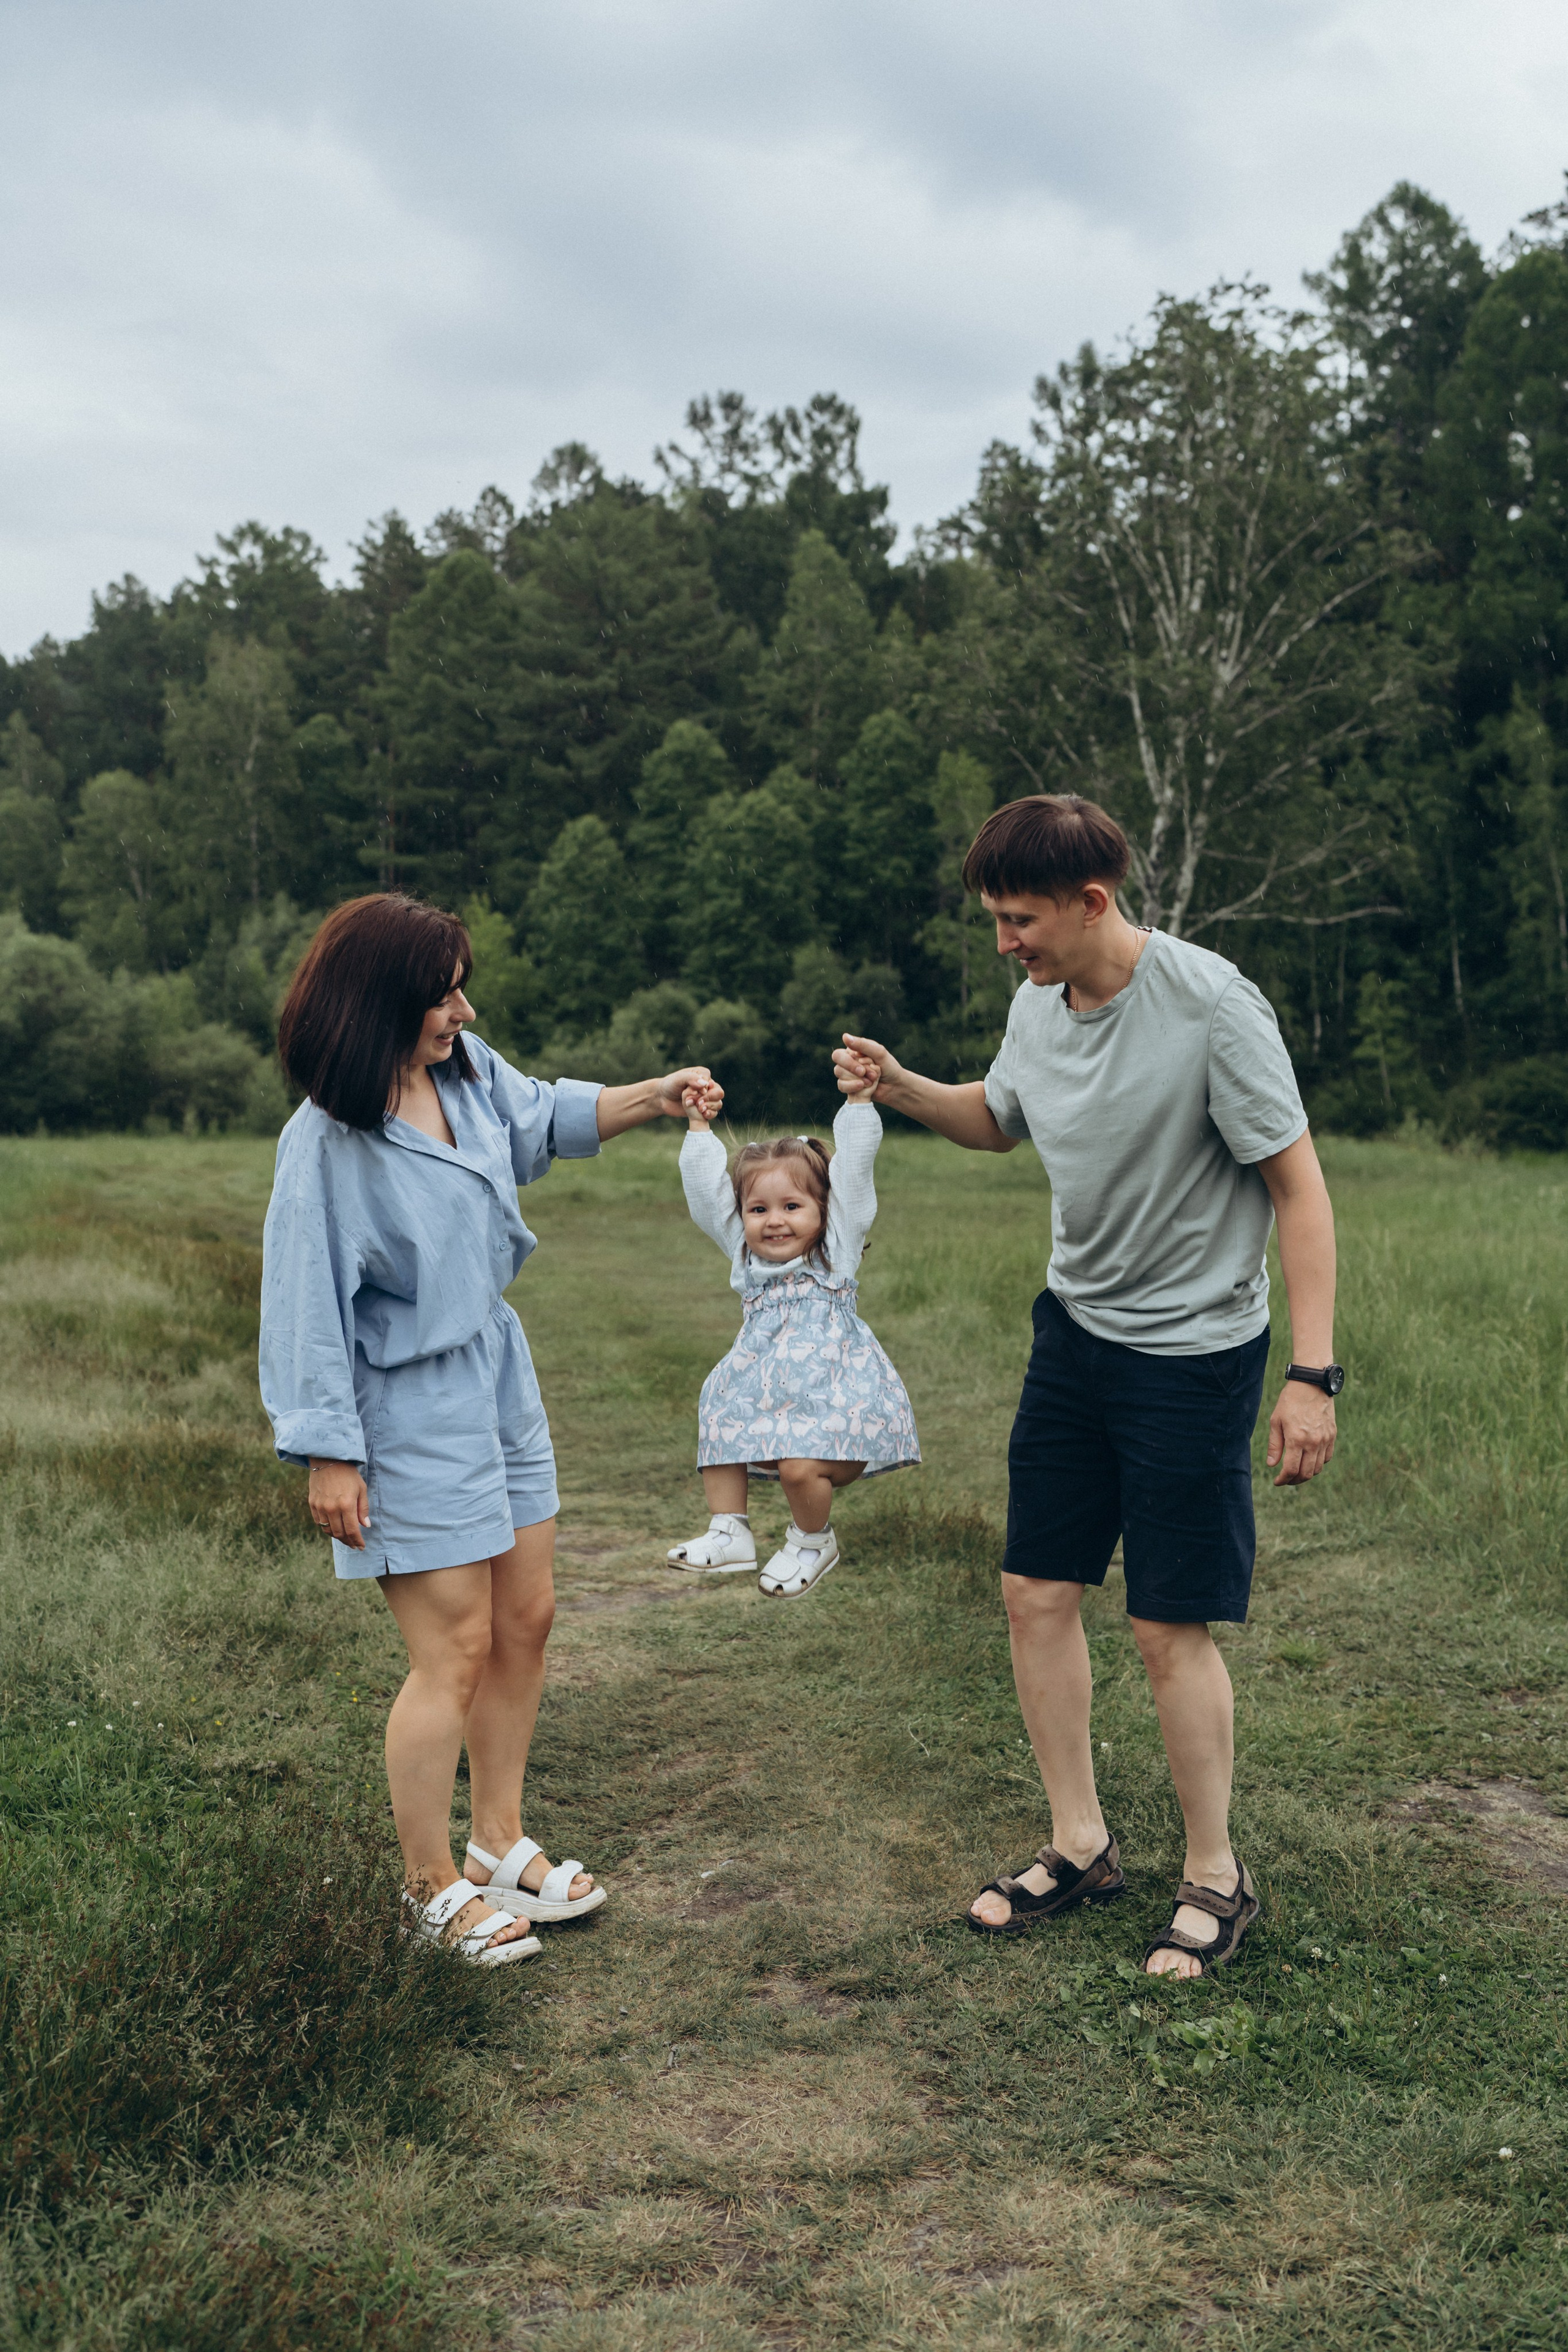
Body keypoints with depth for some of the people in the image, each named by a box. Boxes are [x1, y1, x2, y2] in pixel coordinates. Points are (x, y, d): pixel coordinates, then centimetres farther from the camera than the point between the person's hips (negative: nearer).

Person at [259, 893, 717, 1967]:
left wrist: (650, 1098, 7)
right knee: (456, 1652, -2)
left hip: (501, 1383, 8)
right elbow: (308, 1304, -17)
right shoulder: (327, 1144, -20)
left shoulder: (470, 1071, -1)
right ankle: (434, 1888, 18)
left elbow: (542, 1119, 20)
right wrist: (328, 1455, -16)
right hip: (411, 1415, -8)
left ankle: (501, 1840, 32)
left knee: (526, 1620, 14)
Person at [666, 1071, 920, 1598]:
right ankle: (729, 1534, 25)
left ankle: (813, 1542, 4)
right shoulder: (745, 1256, 10)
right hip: (768, 1399, 6)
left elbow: (853, 1171, -6)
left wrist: (858, 1102, -11)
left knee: (800, 1467, -23)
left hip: (835, 1400, -6)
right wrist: (699, 1129, 8)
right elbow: (706, 1189, 9)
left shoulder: (836, 1249, 0)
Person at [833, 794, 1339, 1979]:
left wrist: (1314, 1372, -21)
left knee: (1170, 1625, -1)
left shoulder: (1212, 1006, -20)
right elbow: (998, 1121, 21)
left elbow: (1299, 1185, -17)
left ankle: (1217, 1878, 20)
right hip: (1074, 1334, 7)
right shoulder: (1039, 1004, 1)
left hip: (1194, 1352, -7)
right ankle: (1081, 1846, 27)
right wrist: (902, 1087, 1)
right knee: (1037, 1594, 9)